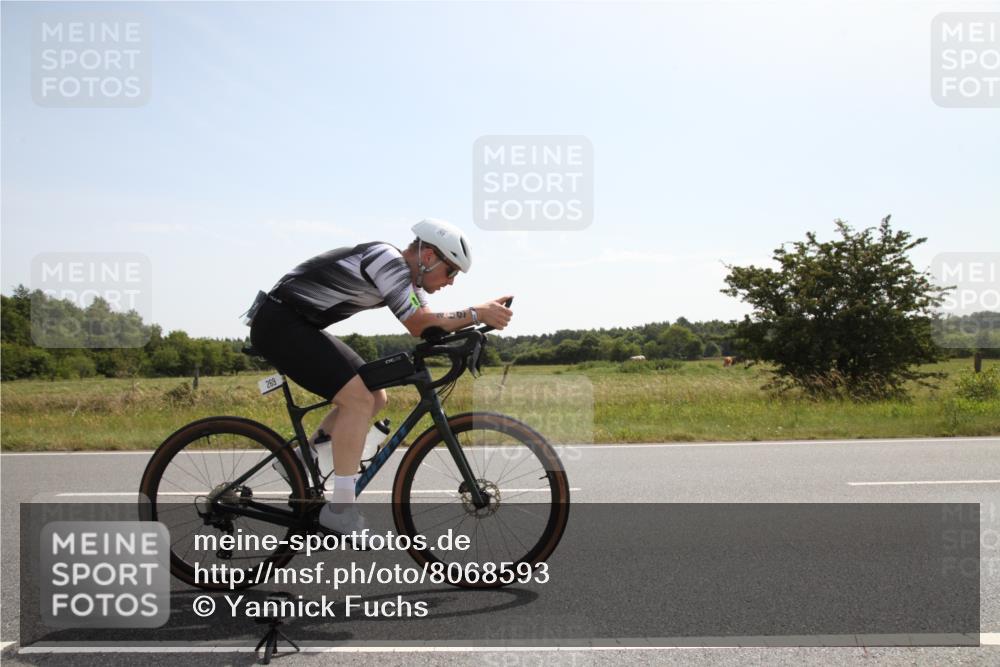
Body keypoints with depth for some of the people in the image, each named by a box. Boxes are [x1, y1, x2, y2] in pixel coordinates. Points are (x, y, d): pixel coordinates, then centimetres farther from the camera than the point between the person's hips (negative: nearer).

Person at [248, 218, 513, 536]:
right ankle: (340, 510, -14)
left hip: (301, 327, 10)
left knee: (376, 397, 9)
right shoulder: (388, 260, -20)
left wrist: (479, 318, -9)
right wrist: (476, 313, -18)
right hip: (279, 323, -10)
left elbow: (430, 323, 5)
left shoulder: (405, 274, 10)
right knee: (359, 398, -20)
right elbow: (419, 325, -23)